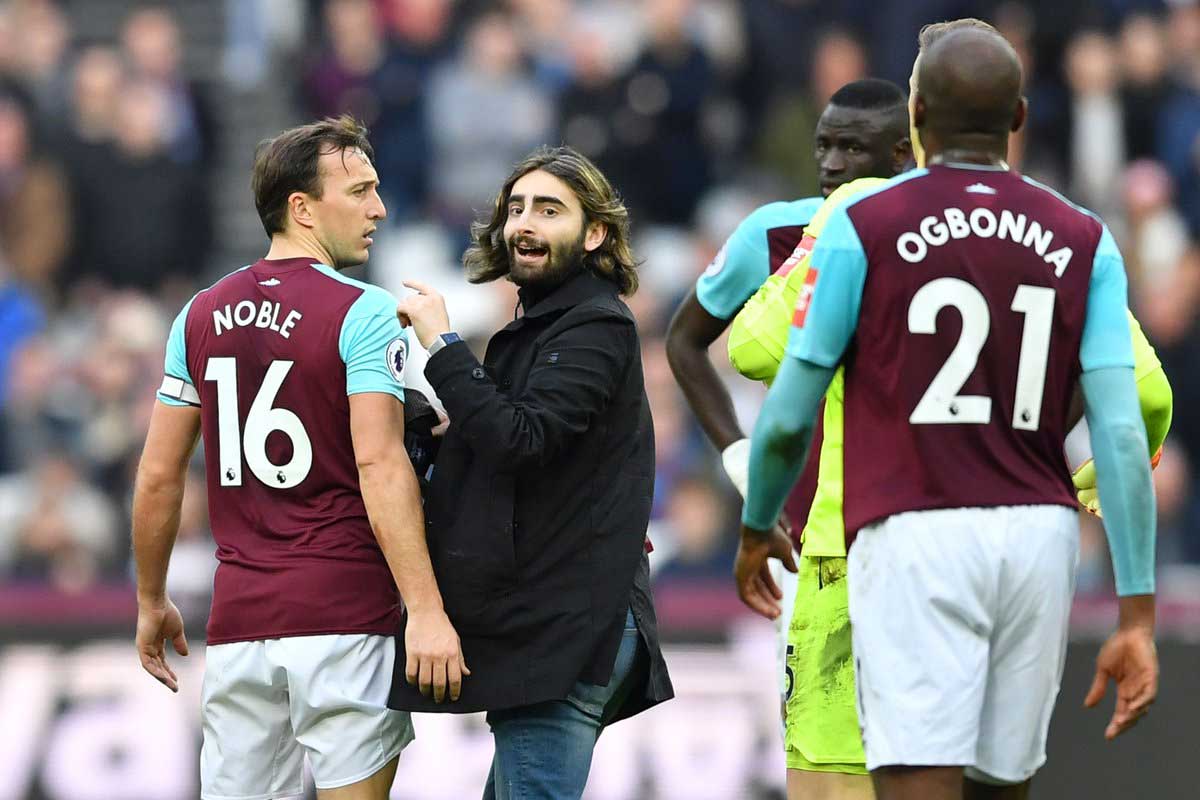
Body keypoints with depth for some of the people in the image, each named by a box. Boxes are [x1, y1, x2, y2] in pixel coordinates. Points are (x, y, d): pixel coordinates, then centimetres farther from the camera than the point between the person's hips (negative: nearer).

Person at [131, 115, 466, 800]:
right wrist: (426, 612, -22)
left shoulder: (202, 316, 10)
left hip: (238, 616, 5)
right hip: (346, 614, -5)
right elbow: (380, 467, -18)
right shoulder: (364, 315, -7)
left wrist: (152, 603, 22)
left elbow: (159, 475, 11)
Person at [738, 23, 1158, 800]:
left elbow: (789, 417, 0)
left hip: (916, 538, -4)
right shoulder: (1084, 243, 5)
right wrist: (1138, 618, -2)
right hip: (1040, 535, 4)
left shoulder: (860, 230, -3)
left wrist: (758, 529, 20)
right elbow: (1122, 430, -3)